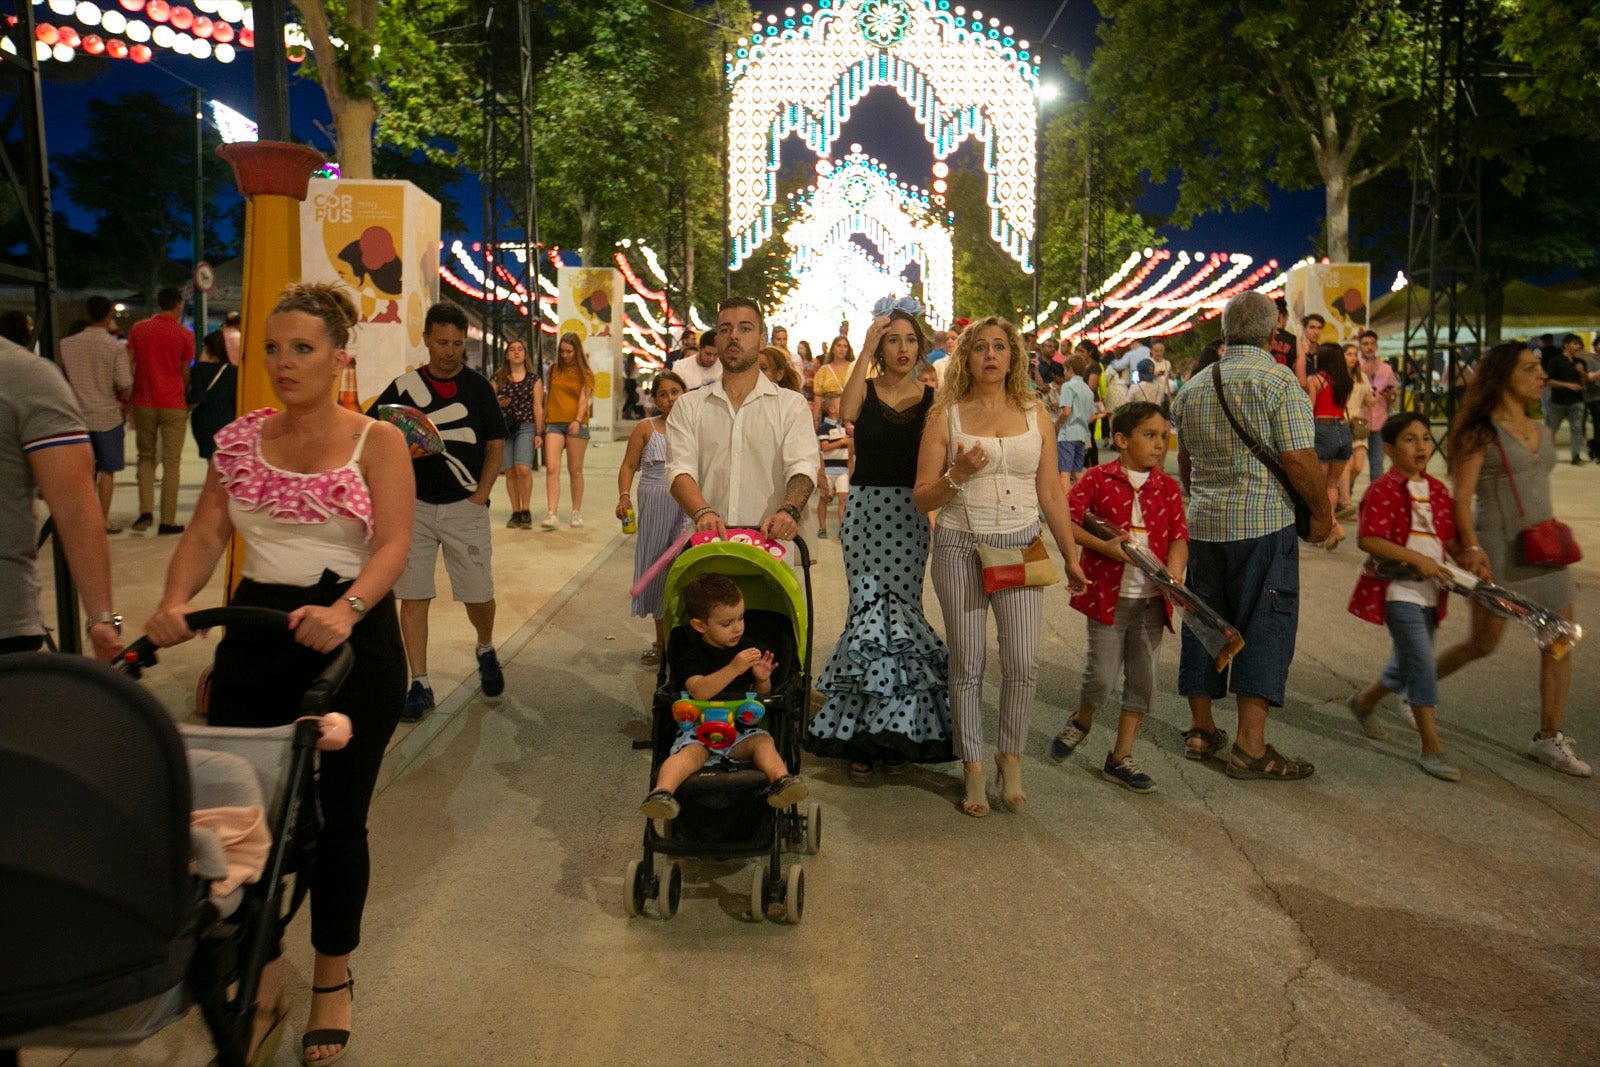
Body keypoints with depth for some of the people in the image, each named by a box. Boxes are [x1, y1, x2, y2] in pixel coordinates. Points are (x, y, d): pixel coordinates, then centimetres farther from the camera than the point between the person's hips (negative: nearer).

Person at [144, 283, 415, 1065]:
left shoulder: (377, 442, -4)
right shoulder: (239, 440, 7)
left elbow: (392, 545, -15)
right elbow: (206, 534, 3)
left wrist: (345, 610, -33)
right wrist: (176, 600, -17)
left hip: (353, 640, -3)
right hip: (255, 635, 3)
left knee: (339, 817, 8)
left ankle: (333, 978, 30)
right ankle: (260, 978, 28)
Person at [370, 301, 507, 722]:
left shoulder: (478, 387, 2)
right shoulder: (403, 387, 3)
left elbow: (495, 446, 4)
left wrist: (481, 495, -4)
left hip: (465, 507, -1)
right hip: (413, 504, 1)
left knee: (478, 594, 2)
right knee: (412, 596, 0)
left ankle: (485, 650, 34)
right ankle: (419, 684, 8)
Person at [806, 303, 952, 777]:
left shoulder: (932, 398, 7)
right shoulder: (866, 390, 5)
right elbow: (846, 413, -19)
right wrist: (866, 350, -16)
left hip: (910, 515, 1)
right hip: (865, 510, -1)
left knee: (902, 609, 0)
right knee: (870, 610, -4)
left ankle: (894, 731, 14)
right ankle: (864, 735, 9)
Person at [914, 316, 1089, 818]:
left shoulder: (1034, 417, 9)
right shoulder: (946, 417, 2)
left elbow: (1051, 495, 12)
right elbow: (922, 499, 1)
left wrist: (1072, 556, 11)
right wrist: (957, 474, -17)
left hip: (1022, 546, 2)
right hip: (962, 547, -1)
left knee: (1023, 663, -3)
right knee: (967, 664, 3)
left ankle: (1011, 759, 17)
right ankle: (973, 770, 16)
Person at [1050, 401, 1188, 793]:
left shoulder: (1168, 488, 6)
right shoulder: (1098, 479, -5)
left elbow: (1179, 536, 2)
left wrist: (1174, 570, -18)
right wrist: (1103, 546, -21)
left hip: (1151, 598, 4)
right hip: (1107, 594, -4)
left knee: (1143, 679, 8)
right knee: (1102, 675, -4)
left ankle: (1120, 759, 21)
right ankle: (1082, 721, 30)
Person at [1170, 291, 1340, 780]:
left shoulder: (1193, 387, 11)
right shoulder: (1278, 380, -9)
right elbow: (1299, 459, -14)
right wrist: (1323, 516, -2)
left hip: (1204, 521, 6)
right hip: (1264, 522, -6)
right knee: (1265, 627, -2)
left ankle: (1201, 729, 23)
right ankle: (1250, 746, -3)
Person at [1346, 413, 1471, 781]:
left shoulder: (1438, 490, 10)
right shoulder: (1383, 491, -12)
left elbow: (1448, 537, 15)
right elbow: (1367, 540, -20)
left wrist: (1465, 555, -6)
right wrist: (1416, 558, -23)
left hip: (1430, 592, 8)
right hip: (1397, 590, -7)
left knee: (1405, 668, 17)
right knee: (1423, 664, -11)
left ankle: (1364, 702, 44)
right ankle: (1431, 748, -3)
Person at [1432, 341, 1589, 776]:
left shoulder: (1542, 433, 11)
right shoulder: (1482, 434, -9)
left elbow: (1538, 492, 19)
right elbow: (1462, 498, -14)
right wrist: (1471, 546, -26)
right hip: (1499, 549, -7)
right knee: (1483, 643, 0)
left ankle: (1549, 738, 11)